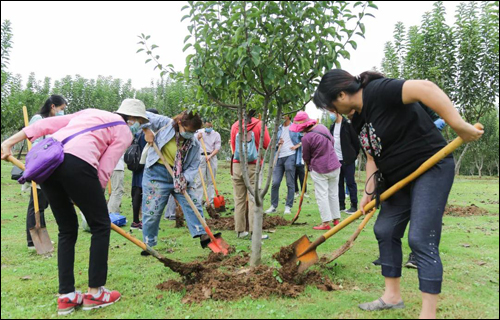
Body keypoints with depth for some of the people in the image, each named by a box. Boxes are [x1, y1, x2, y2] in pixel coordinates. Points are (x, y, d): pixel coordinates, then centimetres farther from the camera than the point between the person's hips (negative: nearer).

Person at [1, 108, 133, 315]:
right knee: (100, 226, 11)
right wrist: (90, 197, 16)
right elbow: (104, 170, 5)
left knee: (67, 229, 18)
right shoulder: (124, 132, 16)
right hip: (76, 162, -7)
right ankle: (95, 293, 16)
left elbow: (46, 124, 24)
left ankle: (66, 296, 21)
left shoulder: (89, 113, 33)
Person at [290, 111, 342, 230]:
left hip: (319, 170, -7)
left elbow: (306, 157, -6)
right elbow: (332, 141, 15)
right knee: (333, 194, 16)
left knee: (322, 195, 1)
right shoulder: (322, 127, -1)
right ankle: (336, 219, 26)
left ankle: (326, 223, 2)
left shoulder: (306, 138, -20)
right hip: (334, 166, 7)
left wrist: (309, 165, 14)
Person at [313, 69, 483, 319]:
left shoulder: (378, 91, -19)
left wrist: (458, 125, -35)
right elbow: (372, 156, 11)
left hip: (431, 169, -9)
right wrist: (369, 192, 3)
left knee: (421, 239, -12)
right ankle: (392, 296, 23)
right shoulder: (357, 118, 9)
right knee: (385, 231, 10)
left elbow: (424, 88, -32)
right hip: (400, 177, 10)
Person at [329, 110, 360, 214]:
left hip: (347, 160, -7)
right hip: (336, 160, 7)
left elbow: (356, 140, -8)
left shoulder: (347, 124, -10)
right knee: (339, 183, 10)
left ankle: (354, 206, 6)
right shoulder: (332, 126, 13)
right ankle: (341, 205, 19)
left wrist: (355, 155, -3)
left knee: (350, 182, -1)